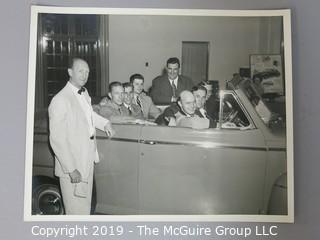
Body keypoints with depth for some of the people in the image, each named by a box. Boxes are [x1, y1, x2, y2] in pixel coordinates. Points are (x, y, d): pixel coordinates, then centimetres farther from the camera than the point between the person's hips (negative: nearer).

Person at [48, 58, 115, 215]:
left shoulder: (84, 93, 6)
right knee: (76, 209, 4)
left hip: (88, 159, 9)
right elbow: (57, 140, -22)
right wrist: (71, 169, -23)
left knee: (85, 204, 22)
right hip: (73, 165, -8)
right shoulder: (60, 100, -21)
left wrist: (105, 123, 10)